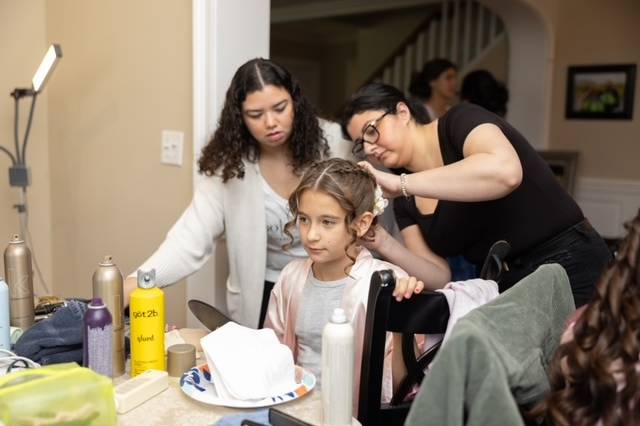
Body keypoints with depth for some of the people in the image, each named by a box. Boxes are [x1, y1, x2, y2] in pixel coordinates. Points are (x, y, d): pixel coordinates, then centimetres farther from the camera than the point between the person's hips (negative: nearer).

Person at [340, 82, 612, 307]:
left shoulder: (460, 122, -12)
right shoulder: (406, 200, 6)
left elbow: (505, 171, -35)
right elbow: (439, 276, -1)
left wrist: (401, 183, -31)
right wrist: (384, 244, -18)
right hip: (503, 288, 6)